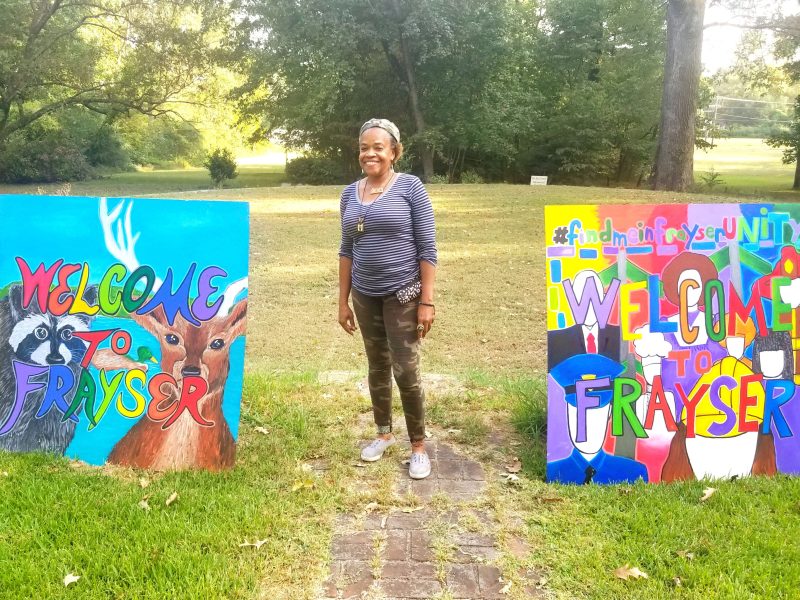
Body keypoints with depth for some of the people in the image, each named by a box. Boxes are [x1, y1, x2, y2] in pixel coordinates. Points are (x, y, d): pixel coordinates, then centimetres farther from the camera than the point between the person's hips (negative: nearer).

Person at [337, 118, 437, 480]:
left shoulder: (410, 187, -8)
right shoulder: (350, 194, 5)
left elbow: (427, 249, -9)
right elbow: (347, 250, 10)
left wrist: (427, 301, -13)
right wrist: (343, 301, 9)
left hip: (403, 295, -4)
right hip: (365, 297, 4)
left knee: (406, 371, -3)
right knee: (377, 367, 15)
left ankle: (418, 446, 14)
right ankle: (384, 433, 32)